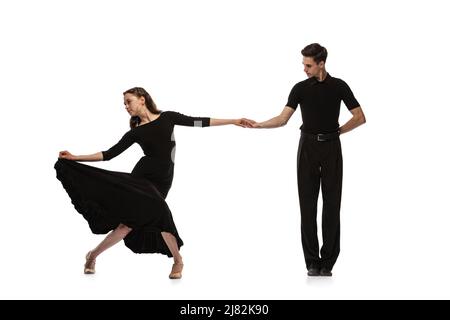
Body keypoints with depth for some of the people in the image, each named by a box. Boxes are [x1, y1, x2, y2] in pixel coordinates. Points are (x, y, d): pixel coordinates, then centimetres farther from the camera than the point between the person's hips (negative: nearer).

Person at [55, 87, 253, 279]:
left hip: (161, 181, -1)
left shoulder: (168, 117, 7)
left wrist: (234, 121, 6)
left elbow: (199, 122, 8)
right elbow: (109, 154, 5)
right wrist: (74, 158, -1)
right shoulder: (135, 132, 8)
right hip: (141, 176, 1)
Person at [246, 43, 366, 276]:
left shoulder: (339, 86, -1)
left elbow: (360, 117, 1)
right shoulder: (300, 88, 2)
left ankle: (328, 260, 5)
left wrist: (337, 131, -2)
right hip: (308, 147, 1)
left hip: (331, 148, -1)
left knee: (332, 203, -1)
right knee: (308, 203, -2)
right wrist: (258, 125, -20)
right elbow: (283, 119, -6)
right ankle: (312, 260, 4)